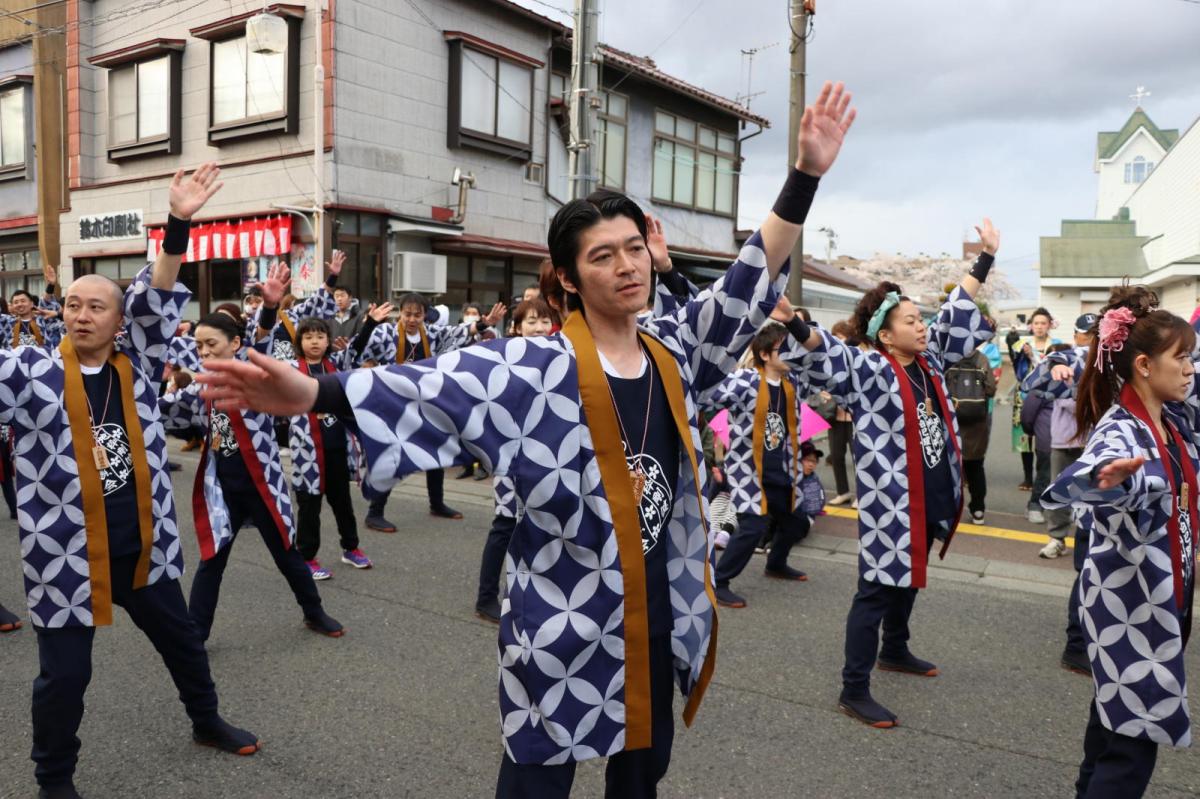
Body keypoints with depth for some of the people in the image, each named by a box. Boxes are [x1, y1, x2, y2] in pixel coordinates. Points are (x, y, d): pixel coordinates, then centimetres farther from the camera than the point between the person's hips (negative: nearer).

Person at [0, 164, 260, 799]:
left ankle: (206, 720, 46)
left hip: (143, 545, 3)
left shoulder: (136, 368, -1)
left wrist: (179, 222, -20)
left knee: (182, 641, 21)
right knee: (63, 675, 10)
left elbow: (156, 300, -10)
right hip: (65, 556, -3)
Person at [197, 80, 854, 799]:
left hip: (658, 618, 6)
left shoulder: (673, 353, 3)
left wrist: (808, 172, 0)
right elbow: (441, 385, -26)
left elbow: (750, 283, 4)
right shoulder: (537, 368, -14)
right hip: (566, 627, -5)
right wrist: (313, 394, -40)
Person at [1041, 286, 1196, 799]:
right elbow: (1071, 483, -46)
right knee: (1135, 739, -1)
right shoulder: (1118, 432, -24)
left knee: (1117, 717, 23)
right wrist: (1106, 478, -67)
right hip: (1126, 601, -8)